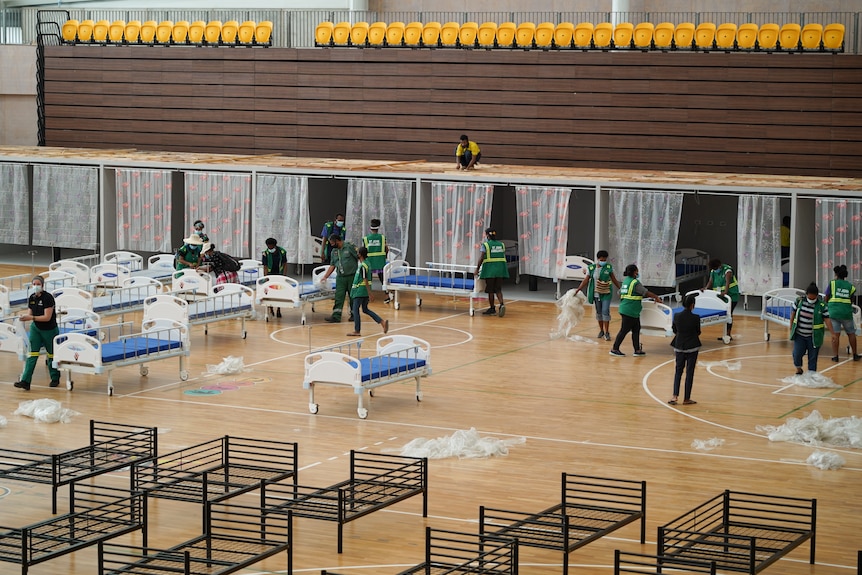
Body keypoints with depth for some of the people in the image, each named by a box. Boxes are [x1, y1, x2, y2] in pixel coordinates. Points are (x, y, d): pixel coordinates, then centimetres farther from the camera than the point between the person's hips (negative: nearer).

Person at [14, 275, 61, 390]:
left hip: (49, 330, -5)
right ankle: (25, 381, -12)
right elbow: (30, 313, 5)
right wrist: (24, 316, -18)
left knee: (52, 354, 10)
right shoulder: (31, 298, 0)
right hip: (36, 328, 5)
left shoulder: (48, 298, -19)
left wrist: (31, 318, -29)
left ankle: (55, 379, 30)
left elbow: (47, 317, -23)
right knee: (32, 353, -5)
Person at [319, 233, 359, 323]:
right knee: (338, 296, -2)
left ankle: (354, 315, 17)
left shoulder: (350, 246, -8)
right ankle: (336, 316, -5)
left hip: (352, 276, -5)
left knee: (352, 296, 4)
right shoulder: (334, 251, 12)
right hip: (340, 277, 5)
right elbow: (332, 265, 16)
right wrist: (325, 277, 12)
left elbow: (360, 257, -8)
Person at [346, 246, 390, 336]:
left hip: (360, 290, -10)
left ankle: (357, 331, 2)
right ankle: (382, 321, 5)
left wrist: (369, 293, -23)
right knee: (365, 309, 16)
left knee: (355, 309, 0)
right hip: (365, 291, 10)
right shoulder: (366, 262, 8)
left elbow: (366, 280, -22)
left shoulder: (362, 266, -19)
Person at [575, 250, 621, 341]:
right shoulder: (591, 268, -3)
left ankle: (606, 332, -4)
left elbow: (614, 279, 6)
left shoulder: (609, 267, -3)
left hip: (606, 293, -2)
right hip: (596, 294, 2)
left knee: (605, 312, -9)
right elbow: (586, 280, 0)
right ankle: (601, 330, 24)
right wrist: (578, 290, -5)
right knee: (599, 312, 10)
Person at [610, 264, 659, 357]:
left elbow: (620, 293, 20)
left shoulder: (625, 281, 12)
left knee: (636, 329, 14)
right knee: (624, 330, -2)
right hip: (630, 311, -9)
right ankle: (614, 349, 3)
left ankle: (637, 350, 17)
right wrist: (656, 297, -1)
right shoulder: (635, 282, -14)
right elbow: (646, 292, -13)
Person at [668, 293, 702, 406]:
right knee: (690, 372, 7)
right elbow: (698, 332, -2)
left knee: (678, 370, 14)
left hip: (679, 346, 3)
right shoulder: (695, 318, -15)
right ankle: (686, 398, 11)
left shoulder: (677, 316, -6)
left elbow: (675, 331, 6)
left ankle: (675, 396, -1)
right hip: (692, 347, -3)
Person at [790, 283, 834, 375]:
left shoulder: (822, 305, -10)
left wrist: (833, 333, -13)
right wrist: (791, 327, 9)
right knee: (797, 354, -4)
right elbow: (793, 313, 8)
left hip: (814, 336, -2)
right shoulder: (799, 301, -4)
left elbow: (827, 320, -8)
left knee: (813, 357, 3)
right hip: (799, 334, 2)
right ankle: (799, 370, 21)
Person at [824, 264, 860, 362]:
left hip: (834, 312, -2)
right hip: (846, 312, 2)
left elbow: (826, 299, 3)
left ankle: (835, 356, -4)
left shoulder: (832, 283, 2)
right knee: (851, 334, 13)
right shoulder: (850, 286, 9)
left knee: (835, 334, -2)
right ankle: (855, 355, 20)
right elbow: (851, 301, 8)